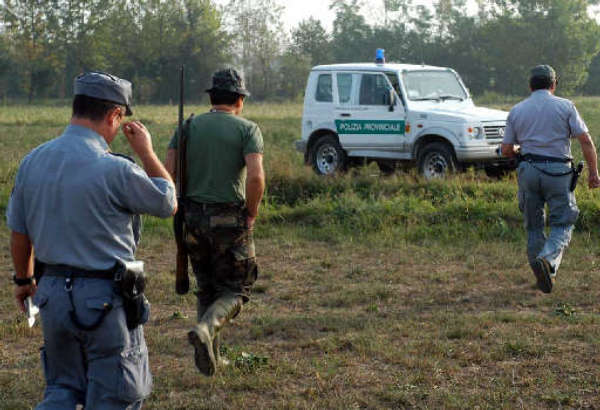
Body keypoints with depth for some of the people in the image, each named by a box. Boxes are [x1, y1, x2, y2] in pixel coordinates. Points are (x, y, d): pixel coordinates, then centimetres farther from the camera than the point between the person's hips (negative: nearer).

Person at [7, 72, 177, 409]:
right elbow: (168, 204, -3)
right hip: (104, 297, -6)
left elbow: (19, 232, 11)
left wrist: (24, 279, 26)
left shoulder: (33, 161, 1)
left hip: (52, 292, 6)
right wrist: (147, 152, 7)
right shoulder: (114, 170, -19)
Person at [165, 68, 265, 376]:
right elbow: (256, 177, -18)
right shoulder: (246, 129, -3)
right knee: (235, 290, 8)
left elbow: (167, 172, -2)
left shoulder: (189, 127, 7)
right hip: (230, 220, -4)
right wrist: (251, 215, -5)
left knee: (206, 289, 18)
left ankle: (211, 357, 18)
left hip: (194, 220, 4)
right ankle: (206, 329, -20)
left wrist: (179, 210, 9)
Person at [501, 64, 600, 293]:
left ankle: (541, 274, 16)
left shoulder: (517, 111, 8)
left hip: (528, 170, 3)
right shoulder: (565, 106, 1)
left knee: (533, 225, 14)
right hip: (558, 171, -3)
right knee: (563, 223, 3)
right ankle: (549, 259, -23)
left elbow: (506, 150, 7)